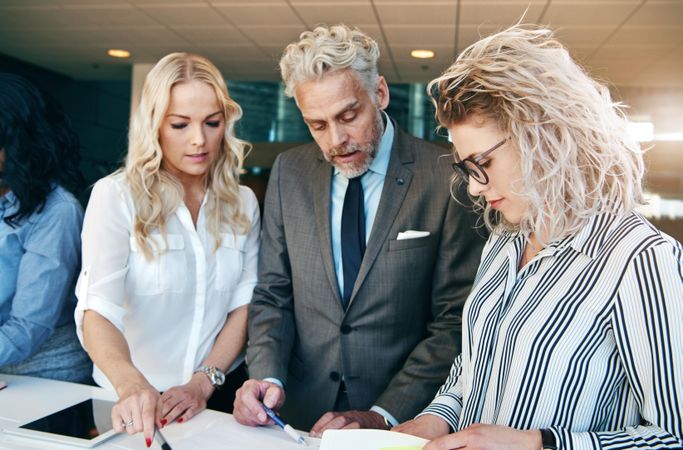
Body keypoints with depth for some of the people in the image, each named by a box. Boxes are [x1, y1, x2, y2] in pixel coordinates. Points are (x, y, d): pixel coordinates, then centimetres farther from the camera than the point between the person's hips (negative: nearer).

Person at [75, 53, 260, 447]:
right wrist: (131, 385, -40)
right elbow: (98, 308, -23)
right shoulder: (116, 196, -14)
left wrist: (203, 383, -16)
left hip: (221, 392, 3)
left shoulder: (242, 203, -1)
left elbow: (244, 304, -3)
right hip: (135, 401, -3)